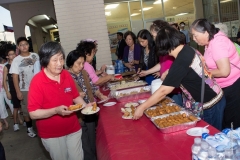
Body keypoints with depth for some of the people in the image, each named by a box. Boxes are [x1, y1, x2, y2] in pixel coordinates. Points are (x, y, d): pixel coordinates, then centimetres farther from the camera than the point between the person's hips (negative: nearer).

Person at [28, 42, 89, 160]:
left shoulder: (66, 75, -5)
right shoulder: (37, 82, -20)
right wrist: (56, 110, -33)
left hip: (73, 129, 4)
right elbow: (33, 113, -20)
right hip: (52, 134, -4)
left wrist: (85, 106, -9)